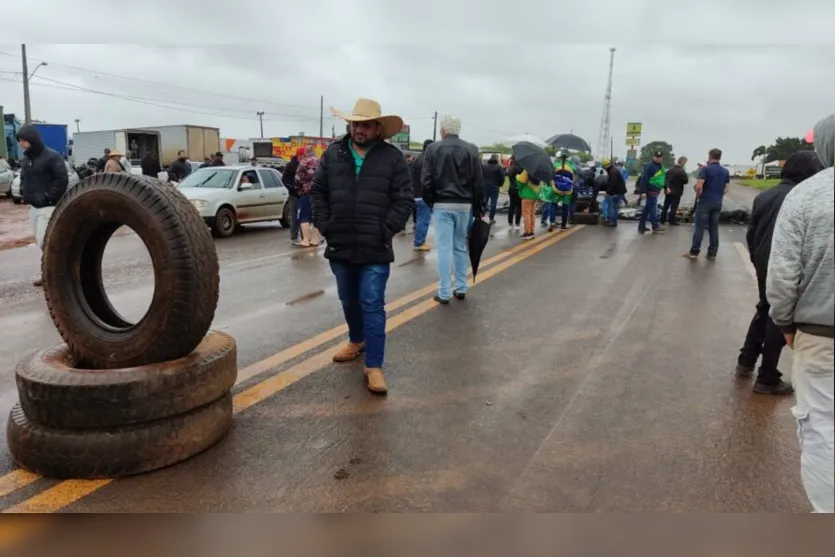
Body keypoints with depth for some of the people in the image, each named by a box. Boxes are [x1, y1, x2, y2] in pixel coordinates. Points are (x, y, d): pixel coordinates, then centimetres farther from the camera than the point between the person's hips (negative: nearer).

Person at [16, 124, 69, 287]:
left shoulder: (52, 156, -12)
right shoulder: (27, 157, 12)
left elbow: (63, 179, -18)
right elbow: (23, 177, 26)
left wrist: (48, 197, -18)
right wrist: (24, 193, 10)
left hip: (48, 207, -8)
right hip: (33, 207, 8)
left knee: (45, 242, -10)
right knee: (40, 242, 11)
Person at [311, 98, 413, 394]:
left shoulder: (393, 157, -3)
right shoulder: (333, 154, 5)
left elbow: (404, 201, -4)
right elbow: (318, 192, 9)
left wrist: (385, 231, -12)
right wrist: (325, 225, -1)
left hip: (375, 249, -4)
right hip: (340, 246, 4)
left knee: (372, 305, -3)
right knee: (348, 300, 19)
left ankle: (374, 366, 3)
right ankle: (356, 340, 44)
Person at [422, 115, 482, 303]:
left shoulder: (433, 149, -3)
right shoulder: (471, 149, 3)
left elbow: (426, 180, -7)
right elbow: (479, 182, 2)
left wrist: (430, 201, 9)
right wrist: (478, 208, 9)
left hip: (442, 205, -2)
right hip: (464, 205, 3)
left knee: (444, 248, -1)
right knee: (460, 247, 14)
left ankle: (444, 293, 1)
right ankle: (461, 288, 19)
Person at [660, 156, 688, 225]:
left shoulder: (670, 170, 5)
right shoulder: (682, 172, -16)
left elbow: (665, 179, 7)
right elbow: (685, 181, -12)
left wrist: (666, 187, 12)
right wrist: (688, 178, 7)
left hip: (668, 191, 6)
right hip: (676, 192, -6)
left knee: (666, 206, 12)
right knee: (674, 207, 0)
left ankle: (662, 220, 16)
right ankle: (672, 221, 3)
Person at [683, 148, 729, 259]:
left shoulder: (706, 169, -9)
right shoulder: (726, 171, 10)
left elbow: (698, 186, -18)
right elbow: (726, 189, 10)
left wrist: (699, 196, -2)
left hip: (705, 201, -5)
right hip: (718, 203, 5)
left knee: (700, 227, -2)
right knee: (714, 228, 8)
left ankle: (694, 252, 0)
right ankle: (712, 253, 9)